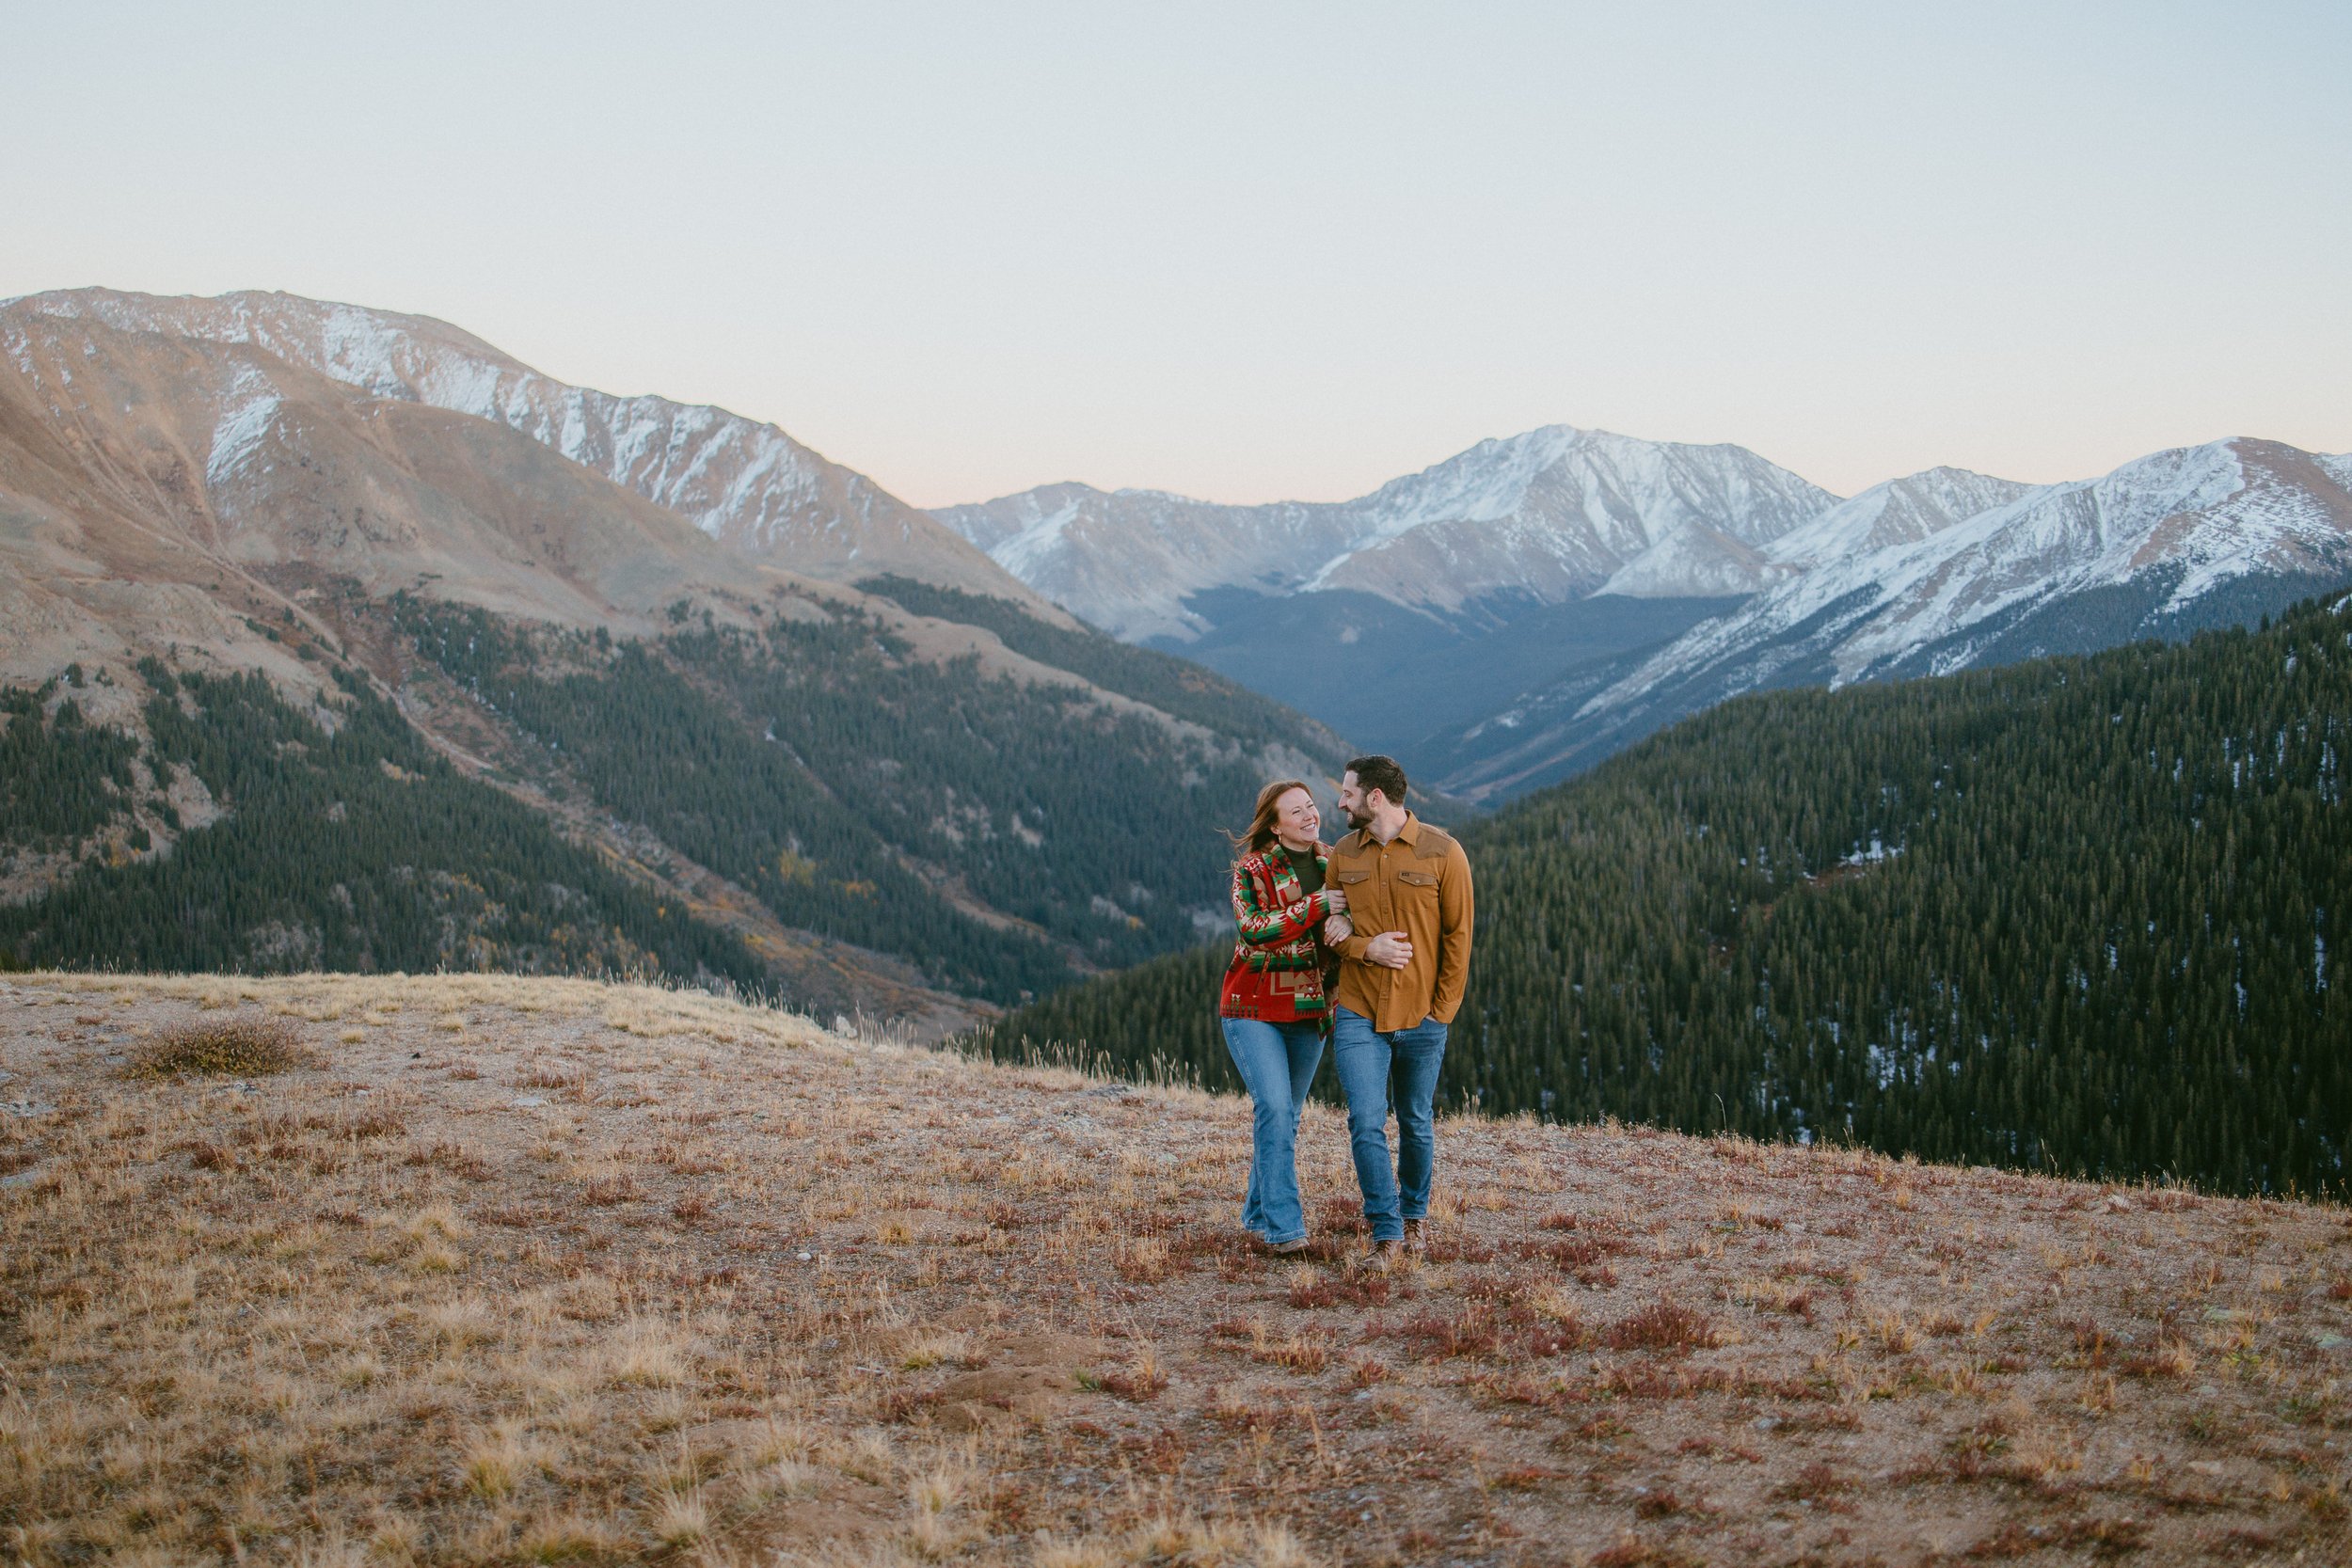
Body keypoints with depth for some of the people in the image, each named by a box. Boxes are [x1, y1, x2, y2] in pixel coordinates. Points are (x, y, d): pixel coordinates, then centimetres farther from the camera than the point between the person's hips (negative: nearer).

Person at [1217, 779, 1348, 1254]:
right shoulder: (1252, 868, -8)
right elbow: (1252, 928, -22)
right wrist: (1316, 906, -27)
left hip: (1310, 1011, 5)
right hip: (1254, 1008, -5)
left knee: (1286, 1115, 10)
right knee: (1274, 1107, -18)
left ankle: (1258, 1215, 23)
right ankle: (1284, 1225, -18)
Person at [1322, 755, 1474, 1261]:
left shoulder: (1442, 852, -6)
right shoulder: (1343, 854, 4)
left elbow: (1458, 935, -3)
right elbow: (1332, 931, 10)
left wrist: (1443, 1009, -6)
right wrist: (1365, 948, -12)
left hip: (1422, 1016, -1)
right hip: (1358, 1015, 2)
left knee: (1417, 1124, 11)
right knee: (1367, 1124, -9)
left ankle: (1414, 1217, 31)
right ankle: (1387, 1232, -1)